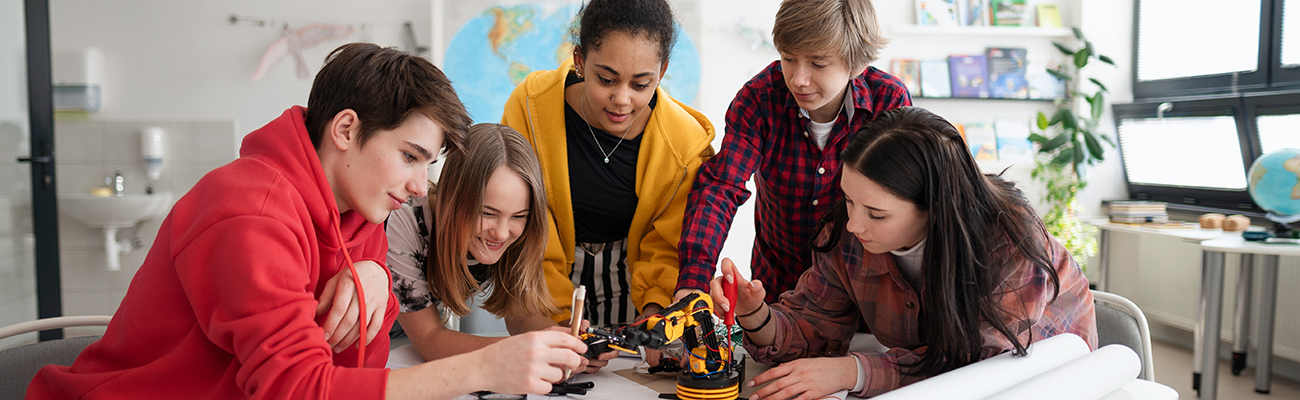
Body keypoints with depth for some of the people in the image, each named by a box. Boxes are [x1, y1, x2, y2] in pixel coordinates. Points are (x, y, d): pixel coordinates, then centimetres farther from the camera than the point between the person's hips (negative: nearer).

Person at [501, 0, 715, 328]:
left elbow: (669, 244, -5)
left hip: (632, 274, 1)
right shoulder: (530, 105, -19)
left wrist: (654, 308, -22)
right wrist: (558, 314, -19)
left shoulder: (687, 143, -17)